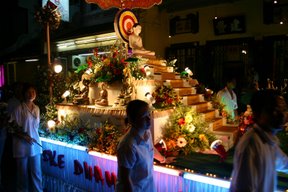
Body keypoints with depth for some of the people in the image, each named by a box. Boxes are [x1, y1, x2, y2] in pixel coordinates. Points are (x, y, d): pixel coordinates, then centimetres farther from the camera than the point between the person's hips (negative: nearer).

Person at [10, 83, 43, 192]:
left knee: (37, 173, 10)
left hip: (35, 144, 4)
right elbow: (12, 128, -9)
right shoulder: (18, 108, -10)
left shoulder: (37, 108, 7)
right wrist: (24, 136, -17)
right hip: (22, 145, -4)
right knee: (23, 173, 10)